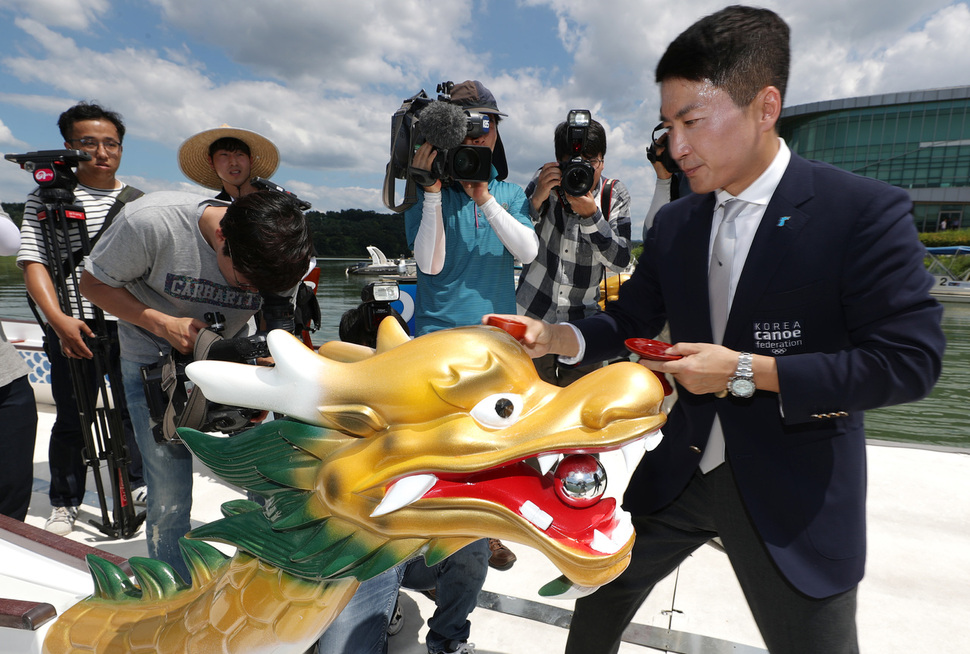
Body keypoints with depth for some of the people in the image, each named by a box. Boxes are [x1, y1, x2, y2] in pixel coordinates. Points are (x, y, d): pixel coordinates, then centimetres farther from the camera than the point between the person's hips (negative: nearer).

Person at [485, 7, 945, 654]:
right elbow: (630, 322, 7)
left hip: (795, 493, -4)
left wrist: (745, 371, -23)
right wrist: (551, 336, -11)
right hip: (681, 471, 5)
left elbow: (910, 359, -17)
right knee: (606, 587, 19)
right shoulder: (674, 224, 1)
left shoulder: (864, 210, -14)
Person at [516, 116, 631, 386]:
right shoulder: (547, 181, -4)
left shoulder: (615, 194, -2)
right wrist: (537, 199, -23)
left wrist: (591, 214, -22)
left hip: (582, 321, 1)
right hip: (532, 315, -1)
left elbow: (620, 262, -11)